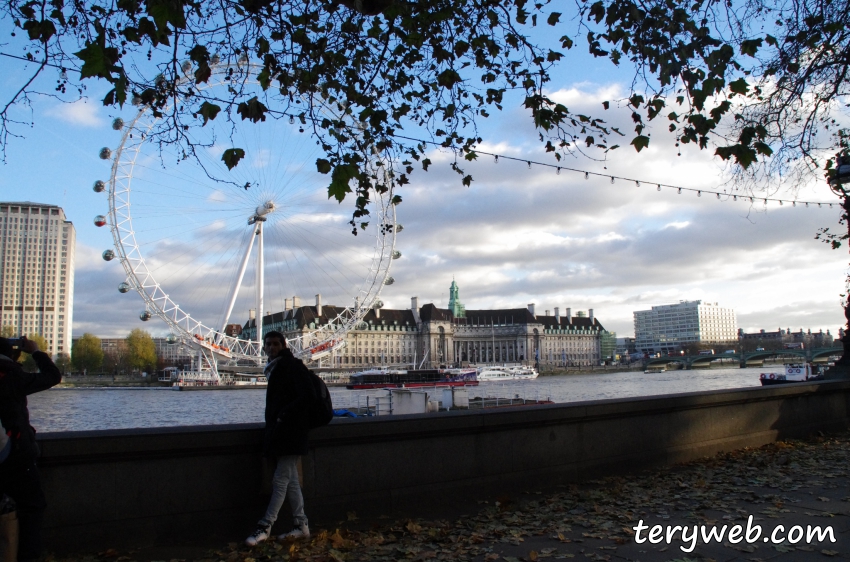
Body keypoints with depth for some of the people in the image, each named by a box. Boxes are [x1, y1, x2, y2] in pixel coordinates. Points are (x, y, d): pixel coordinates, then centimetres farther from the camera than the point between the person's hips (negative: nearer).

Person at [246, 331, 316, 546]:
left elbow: (308, 396, -18)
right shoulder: (275, 369, 17)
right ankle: (301, 525, 17)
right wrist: (272, 425, 12)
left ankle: (265, 526, -2)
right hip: (278, 431, 10)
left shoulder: (293, 366, -10)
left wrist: (284, 415, -16)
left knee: (281, 480, -5)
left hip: (290, 431, -10)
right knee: (290, 480, 11)